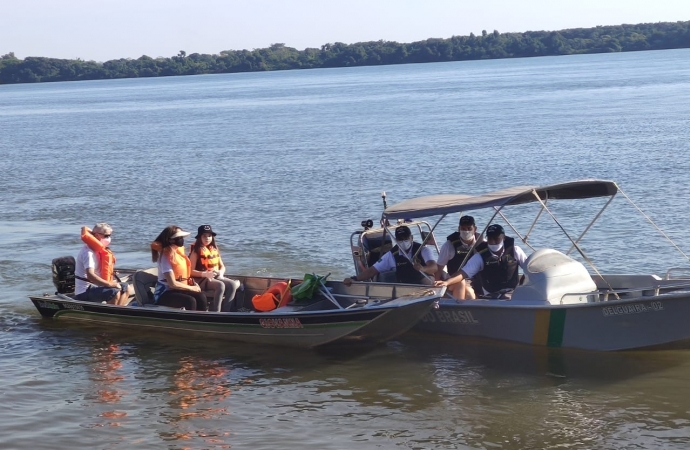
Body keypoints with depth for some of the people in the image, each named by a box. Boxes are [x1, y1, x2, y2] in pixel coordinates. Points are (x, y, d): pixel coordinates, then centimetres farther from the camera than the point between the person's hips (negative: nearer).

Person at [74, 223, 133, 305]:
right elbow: (90, 276, -32)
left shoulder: (98, 250, 13)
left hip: (95, 287, 10)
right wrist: (110, 284, -34)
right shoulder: (88, 252, -19)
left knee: (125, 288, 11)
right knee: (114, 292, -31)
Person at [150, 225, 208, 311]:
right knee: (190, 301, -30)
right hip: (164, 294, -8)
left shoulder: (178, 252, 8)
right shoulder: (166, 256, -16)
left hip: (175, 290, 8)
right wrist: (191, 288, -11)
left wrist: (192, 283, -1)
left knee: (201, 297, -17)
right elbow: (172, 283, -21)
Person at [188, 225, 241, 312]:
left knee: (233, 285, -21)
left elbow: (222, 266, 18)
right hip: (201, 279, -6)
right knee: (220, 285, -34)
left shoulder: (214, 249, 14)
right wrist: (205, 274, -25)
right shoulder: (196, 251, -5)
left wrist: (221, 272, -7)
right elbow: (191, 271, -11)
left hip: (216, 277, 7)